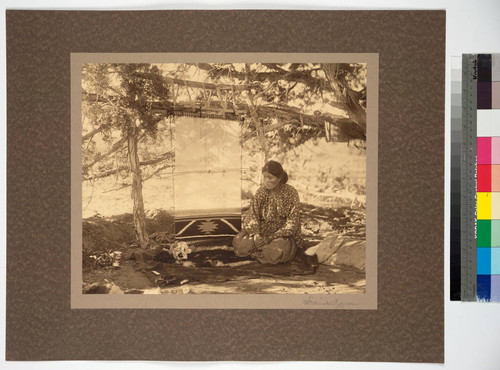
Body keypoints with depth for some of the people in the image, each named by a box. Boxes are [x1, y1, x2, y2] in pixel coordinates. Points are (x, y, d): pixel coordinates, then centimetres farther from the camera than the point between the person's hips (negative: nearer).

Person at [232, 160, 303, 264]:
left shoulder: (291, 193, -10)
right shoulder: (261, 191, 0)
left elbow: (293, 222, -12)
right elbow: (252, 215, -3)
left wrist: (273, 237, -21)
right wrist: (256, 236, -22)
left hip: (283, 233, -3)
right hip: (262, 231, 3)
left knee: (277, 252, -37)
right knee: (239, 242, -22)